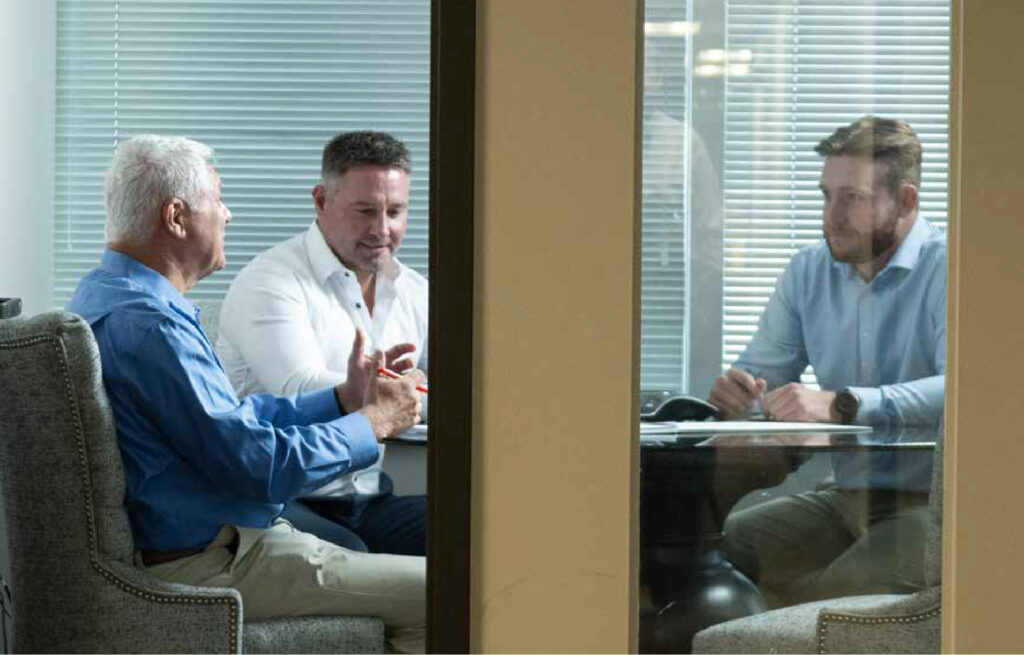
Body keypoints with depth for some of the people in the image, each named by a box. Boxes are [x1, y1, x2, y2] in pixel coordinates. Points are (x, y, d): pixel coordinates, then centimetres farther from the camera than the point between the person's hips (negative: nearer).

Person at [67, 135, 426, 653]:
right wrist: (373, 423, -10)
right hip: (207, 565, -11)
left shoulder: (104, 294, 12)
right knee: (439, 592, -10)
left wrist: (343, 399, 10)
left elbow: (233, 416, 17)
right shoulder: (147, 324, -23)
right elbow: (255, 463, -24)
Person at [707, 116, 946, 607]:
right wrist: (734, 393, -12)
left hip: (929, 503, -7)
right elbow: (760, 372, 15)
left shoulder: (947, 271, -11)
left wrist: (841, 405, -38)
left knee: (840, 596, -33)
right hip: (846, 498, 7)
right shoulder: (808, 271, 12)